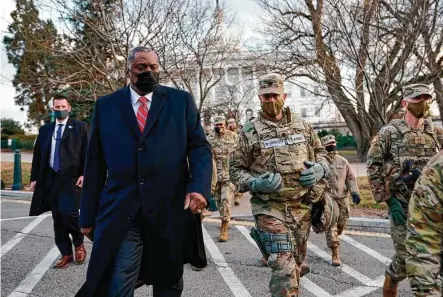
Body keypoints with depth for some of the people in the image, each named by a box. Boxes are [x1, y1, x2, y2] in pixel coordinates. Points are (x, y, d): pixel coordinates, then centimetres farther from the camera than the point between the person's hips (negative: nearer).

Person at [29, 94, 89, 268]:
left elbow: (87, 153, -4)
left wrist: (84, 174, -13)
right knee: (58, 219, 7)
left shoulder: (80, 127, 2)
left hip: (71, 178, -4)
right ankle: (66, 254, 18)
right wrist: (34, 178, 10)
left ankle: (79, 243, 14)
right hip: (50, 179, 5)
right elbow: (37, 155, 16)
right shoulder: (45, 130, 15)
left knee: (69, 213, -14)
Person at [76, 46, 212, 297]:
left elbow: (200, 147, 2)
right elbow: (95, 163, 9)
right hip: (120, 213, 0)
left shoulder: (181, 100, 6)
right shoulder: (106, 105, 8)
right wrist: (89, 214, 8)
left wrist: (199, 187, -15)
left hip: (171, 210, 1)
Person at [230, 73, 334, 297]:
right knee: (284, 269, -10)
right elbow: (236, 170, -1)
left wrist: (320, 168, -5)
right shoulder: (250, 131, -4)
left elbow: (321, 153, 18)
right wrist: (256, 183, -20)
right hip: (270, 209, -4)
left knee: (296, 265, 20)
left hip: (302, 205, 5)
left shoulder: (301, 125, 7)